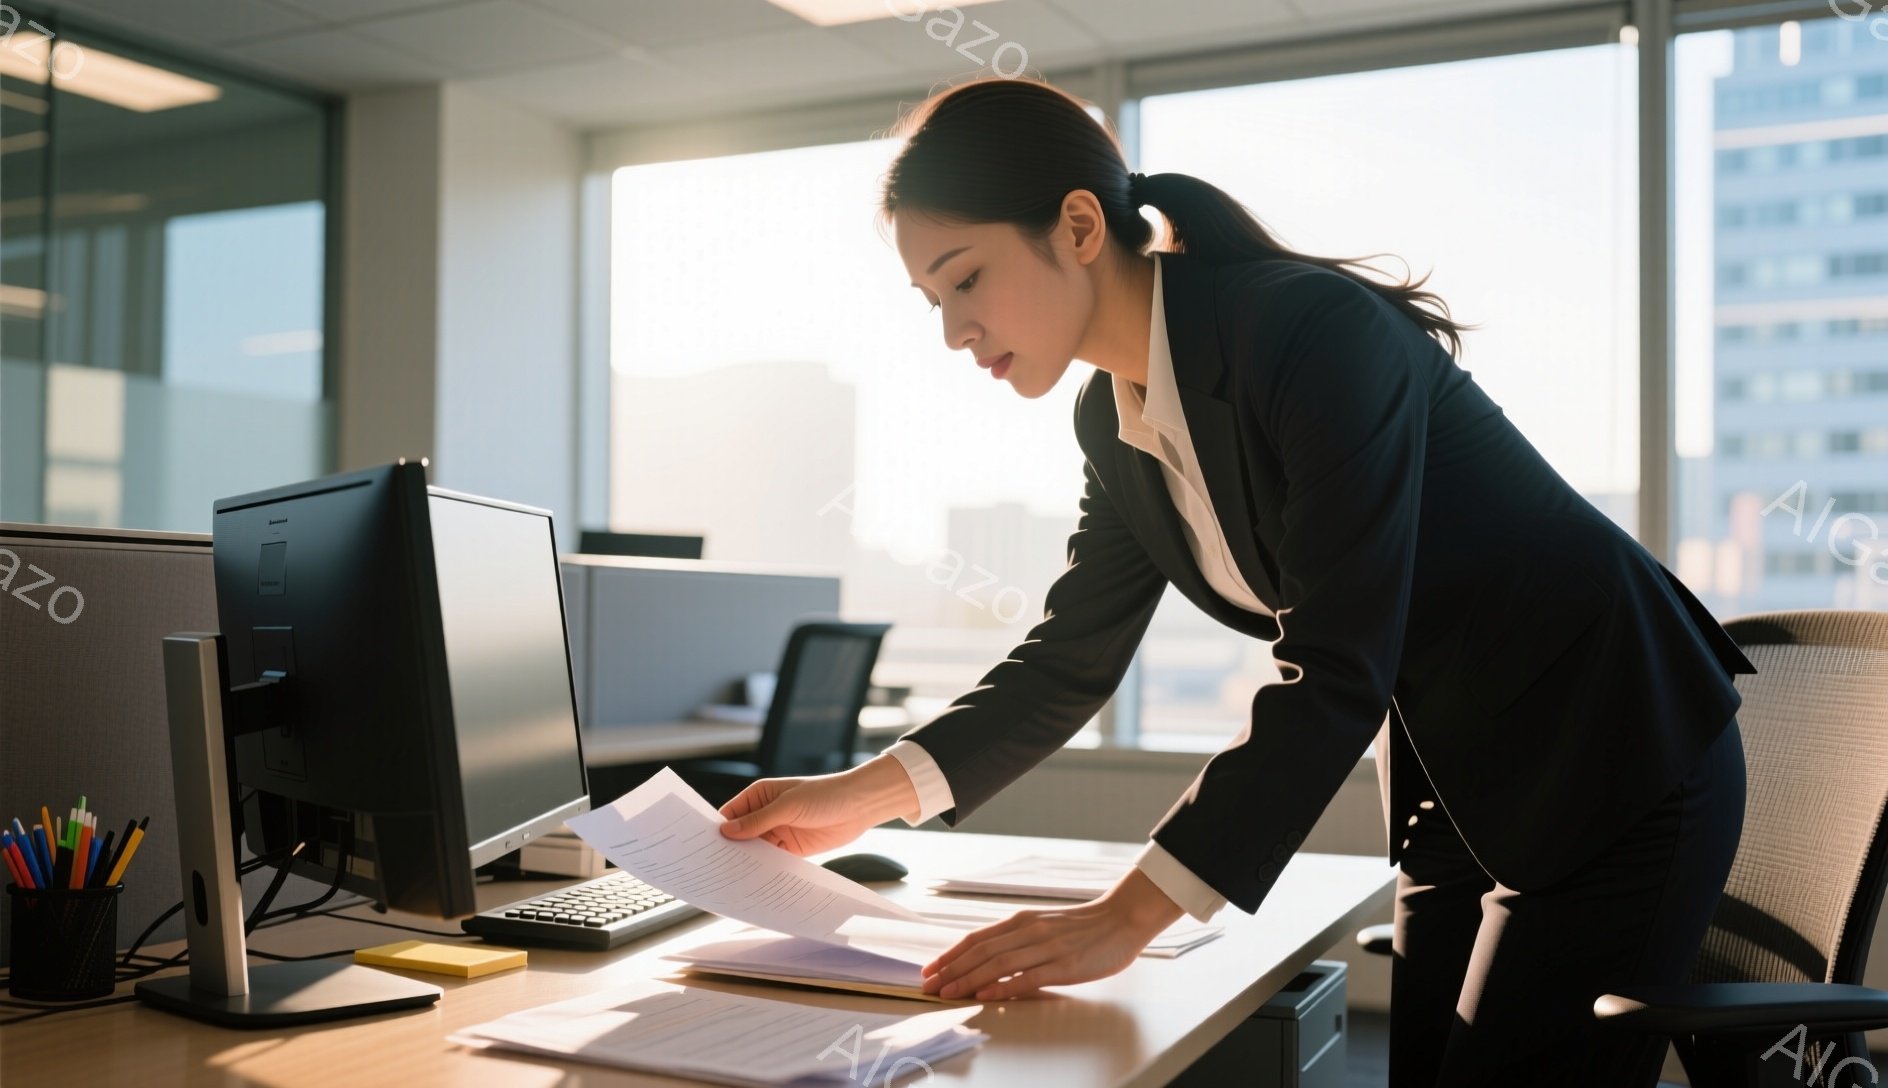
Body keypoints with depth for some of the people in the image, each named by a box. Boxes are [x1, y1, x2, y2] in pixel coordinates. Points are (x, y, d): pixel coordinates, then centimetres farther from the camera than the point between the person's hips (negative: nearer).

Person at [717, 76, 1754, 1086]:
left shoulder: (1317, 333, -28)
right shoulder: (1113, 418, -2)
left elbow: (1334, 675, -32)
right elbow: (1069, 659, 5)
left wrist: (1128, 915, -35)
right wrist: (865, 795, -6)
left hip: (1614, 764, -7)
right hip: (1455, 786, 7)